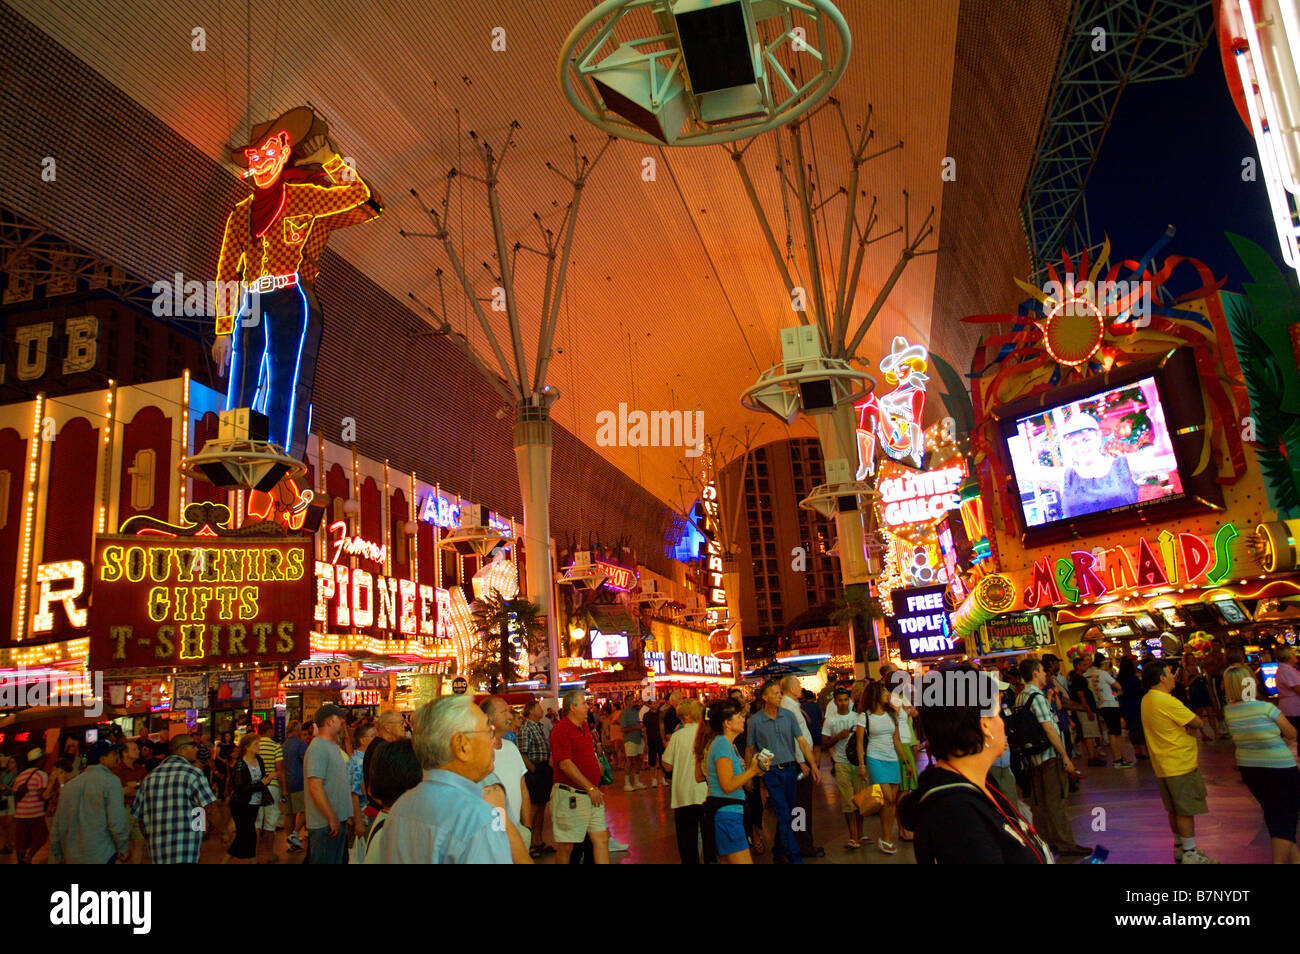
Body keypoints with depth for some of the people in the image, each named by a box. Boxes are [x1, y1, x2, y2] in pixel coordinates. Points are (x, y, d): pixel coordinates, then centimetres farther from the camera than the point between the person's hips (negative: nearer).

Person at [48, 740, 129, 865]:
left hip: (72, 858, 7)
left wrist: (56, 855, 24)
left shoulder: (70, 784, 8)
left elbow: (58, 825, 13)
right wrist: (123, 849, -5)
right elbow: (116, 822, -17)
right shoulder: (110, 781, -11)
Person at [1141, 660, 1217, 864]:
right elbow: (1197, 723, -17)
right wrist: (1191, 725, 4)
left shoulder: (1147, 699, 7)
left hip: (1163, 766, 9)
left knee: (1175, 810, 18)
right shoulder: (1167, 702, -23)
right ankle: (1190, 854, 7)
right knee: (1186, 810, 0)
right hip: (1180, 764, -9)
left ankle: (1179, 848, 28)